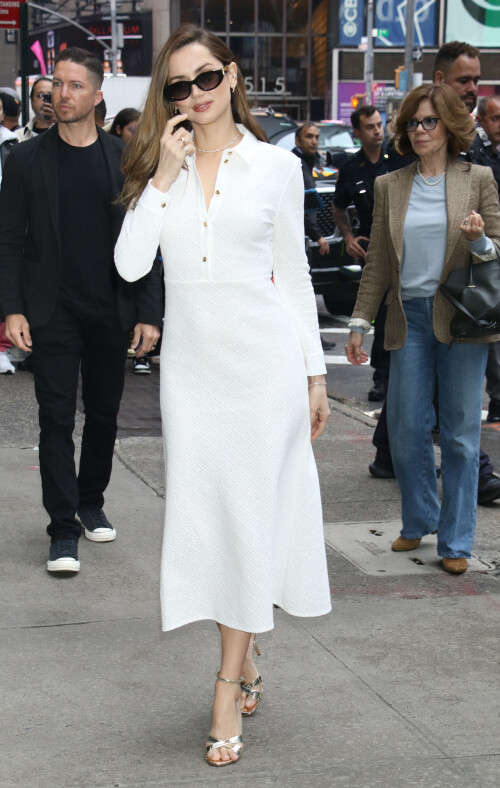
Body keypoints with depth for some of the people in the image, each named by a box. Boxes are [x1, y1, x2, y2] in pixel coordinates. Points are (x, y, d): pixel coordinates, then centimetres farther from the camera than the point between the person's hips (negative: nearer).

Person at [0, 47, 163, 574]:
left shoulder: (123, 160, 3)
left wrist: (148, 313, -3)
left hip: (111, 312, 2)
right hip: (53, 311, -2)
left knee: (103, 415, 13)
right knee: (57, 420, -3)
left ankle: (91, 502, 32)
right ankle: (63, 529, 1)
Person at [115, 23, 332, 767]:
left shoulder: (276, 165, 0)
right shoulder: (158, 167, 5)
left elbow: (294, 276, 4)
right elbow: (130, 264, -8)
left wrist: (315, 373, 4)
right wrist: (165, 176, -12)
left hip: (265, 357, -2)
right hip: (192, 362, 3)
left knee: (251, 511, -2)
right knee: (205, 512, 6)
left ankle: (228, 690, 4)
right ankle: (245, 666, 24)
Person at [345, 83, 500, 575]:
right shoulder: (389, 187, 10)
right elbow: (377, 262, 12)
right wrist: (359, 323, 8)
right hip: (409, 319, 2)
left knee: (460, 432, 2)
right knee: (406, 428, 2)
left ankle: (456, 540, 12)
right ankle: (418, 521, 24)